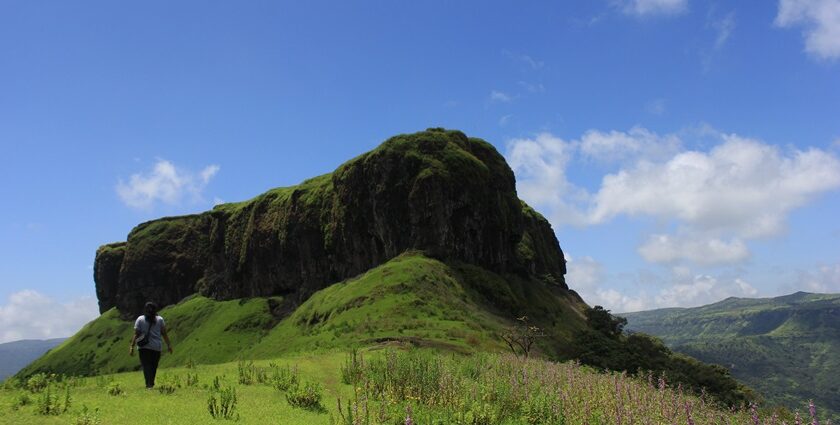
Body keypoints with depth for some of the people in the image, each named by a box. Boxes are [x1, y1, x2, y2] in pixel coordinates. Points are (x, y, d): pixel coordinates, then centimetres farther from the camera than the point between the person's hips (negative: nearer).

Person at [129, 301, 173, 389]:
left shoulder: (140, 319, 1)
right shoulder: (160, 319, 5)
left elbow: (136, 335, -4)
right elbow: (164, 334, 3)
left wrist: (132, 347, -1)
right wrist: (169, 345, 7)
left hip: (144, 347, -2)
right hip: (157, 347, 2)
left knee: (146, 366, -1)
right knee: (154, 366, 12)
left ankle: (149, 385, -13)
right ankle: (151, 384, 20)